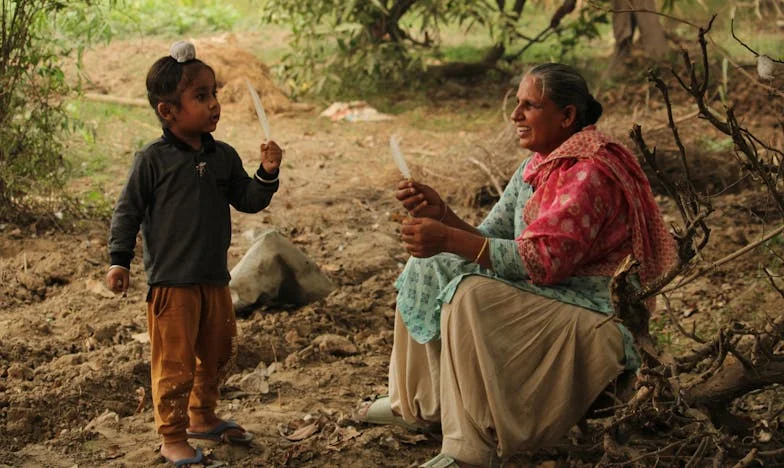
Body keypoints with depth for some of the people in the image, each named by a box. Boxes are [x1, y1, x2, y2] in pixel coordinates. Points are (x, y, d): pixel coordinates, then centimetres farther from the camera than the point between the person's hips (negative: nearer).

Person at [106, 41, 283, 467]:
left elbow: (248, 201, 8)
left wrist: (267, 174, -9)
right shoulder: (153, 160, -10)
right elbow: (128, 211, -5)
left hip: (215, 279, 6)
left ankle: (203, 417, 38)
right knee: (175, 361, -1)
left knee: (217, 354, 19)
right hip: (171, 281, -6)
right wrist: (119, 260, -9)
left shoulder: (224, 157, 5)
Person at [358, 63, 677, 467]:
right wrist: (442, 215, -10)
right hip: (535, 298, 10)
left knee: (472, 296, -31)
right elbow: (490, 242, 9)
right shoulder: (536, 167, 11)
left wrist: (450, 240, -30)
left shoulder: (590, 173, -18)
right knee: (429, 267, 7)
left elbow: (543, 262, -27)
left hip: (583, 315, -10)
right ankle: (417, 404, 16)